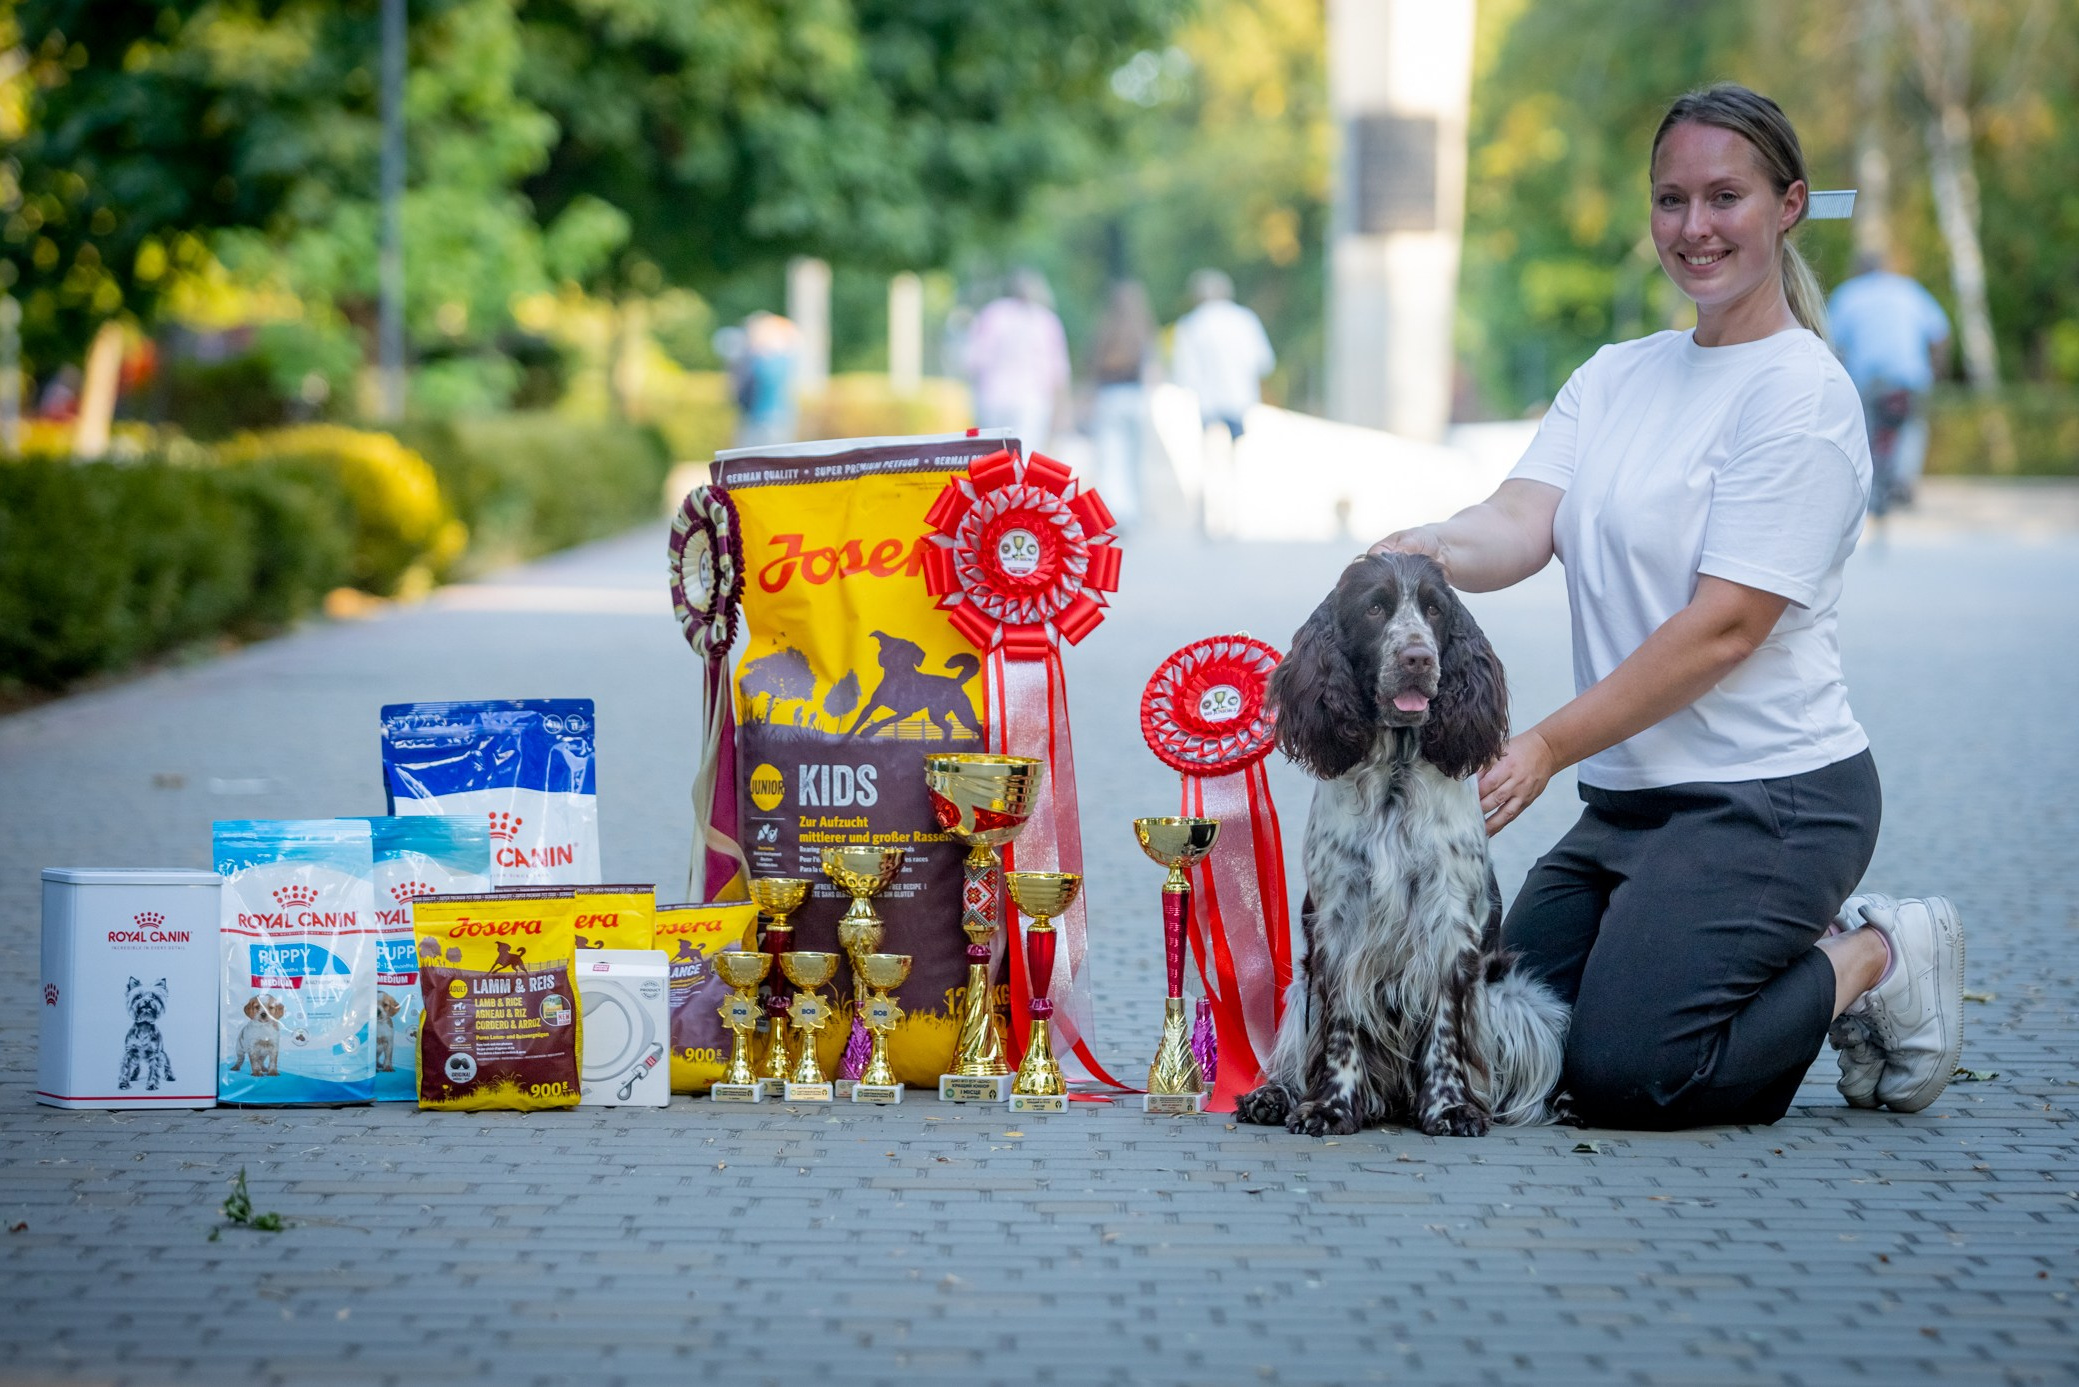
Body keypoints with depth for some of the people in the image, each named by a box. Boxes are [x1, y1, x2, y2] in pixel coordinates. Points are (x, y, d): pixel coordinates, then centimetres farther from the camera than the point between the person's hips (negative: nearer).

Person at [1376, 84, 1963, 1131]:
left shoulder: (1802, 394, -12)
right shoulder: (1615, 378, 11)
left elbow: (1725, 627, -18)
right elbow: (1523, 523, -4)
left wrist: (1551, 746, -21)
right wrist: (1437, 550, -28)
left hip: (1770, 799, -8)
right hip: (1629, 799, 8)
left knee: (1625, 1075, -17)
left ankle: (1873, 963, 6)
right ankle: (1810, 950, 19)